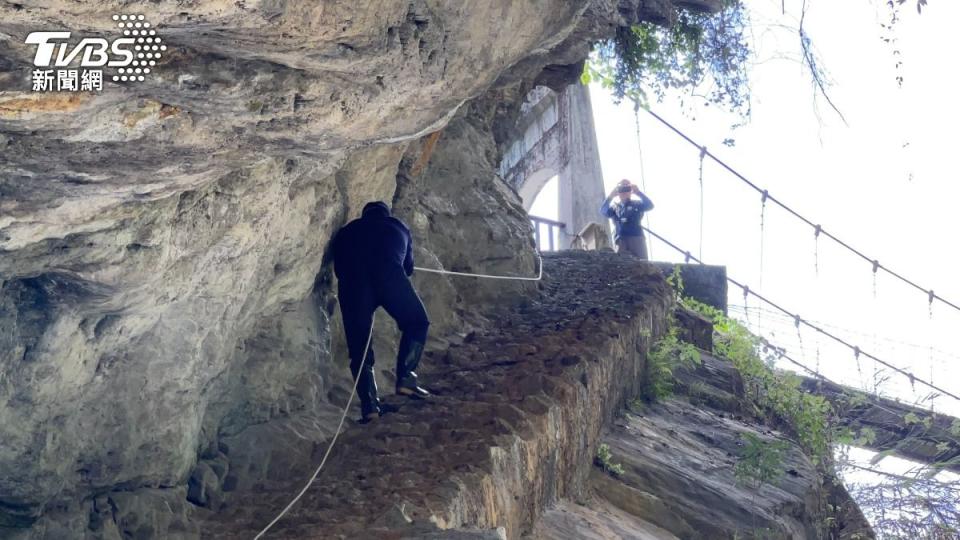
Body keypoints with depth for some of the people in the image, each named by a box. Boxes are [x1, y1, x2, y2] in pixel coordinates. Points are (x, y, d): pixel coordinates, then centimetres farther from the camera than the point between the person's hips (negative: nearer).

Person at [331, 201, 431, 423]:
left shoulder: (347, 231, 34)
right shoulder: (398, 227, 32)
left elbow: (338, 267, 30)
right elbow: (408, 267, 35)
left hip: (352, 280, 1)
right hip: (389, 276, -1)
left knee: (359, 346, 6)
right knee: (417, 323, 18)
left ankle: (369, 405, -6)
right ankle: (405, 378, 2)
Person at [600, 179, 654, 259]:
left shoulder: (637, 204, 14)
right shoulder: (615, 207, 18)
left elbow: (650, 205, -4)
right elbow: (603, 211, 0)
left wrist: (638, 193, -14)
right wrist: (610, 196, -11)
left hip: (637, 240, -1)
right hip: (621, 241, 1)